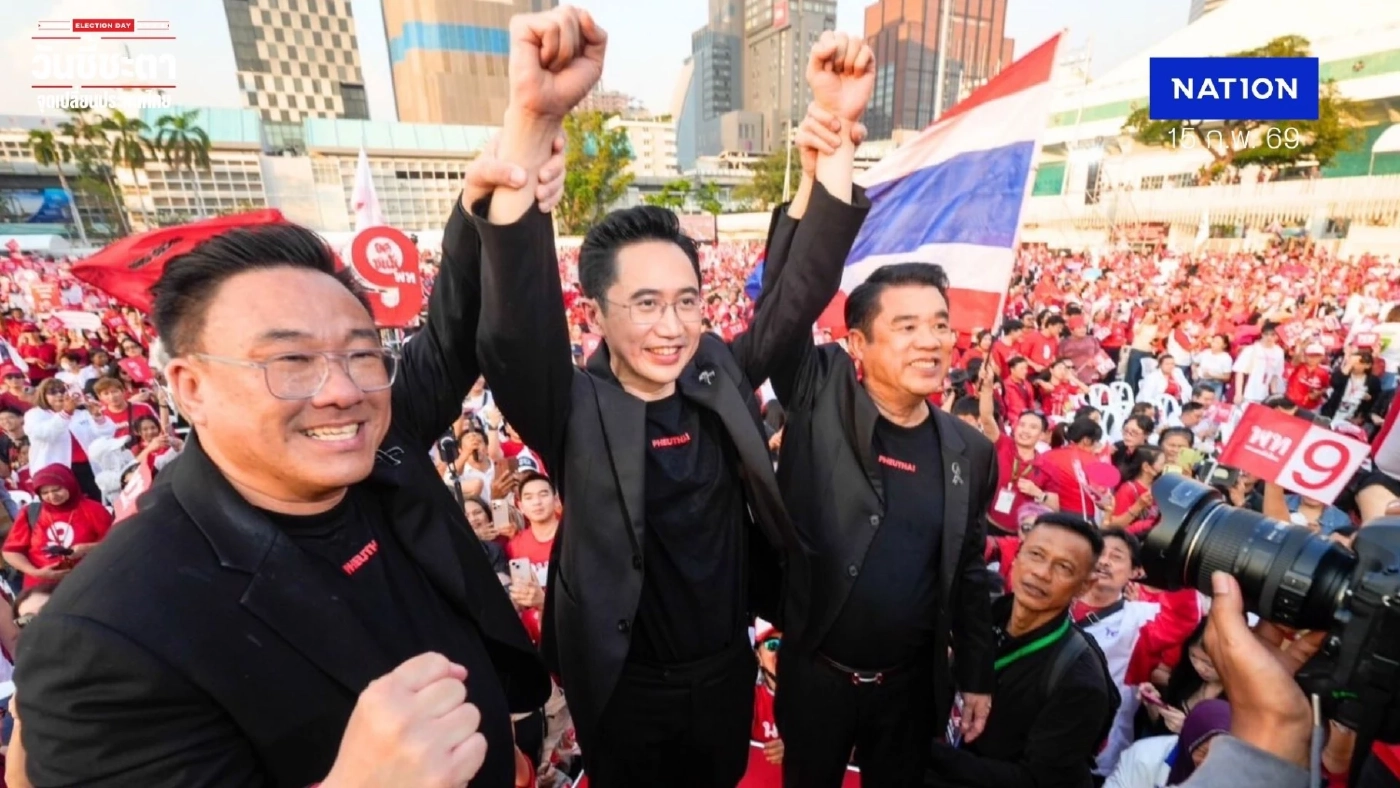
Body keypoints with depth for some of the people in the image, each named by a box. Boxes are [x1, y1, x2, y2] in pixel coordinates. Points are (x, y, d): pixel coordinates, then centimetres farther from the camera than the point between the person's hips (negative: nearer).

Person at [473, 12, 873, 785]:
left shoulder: (722, 378, -12)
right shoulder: (575, 411, -21)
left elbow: (799, 286, -14)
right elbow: (515, 326, -38)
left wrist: (835, 133, -26)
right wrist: (531, 119, -50)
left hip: (727, 668, 3)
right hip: (627, 686, -3)